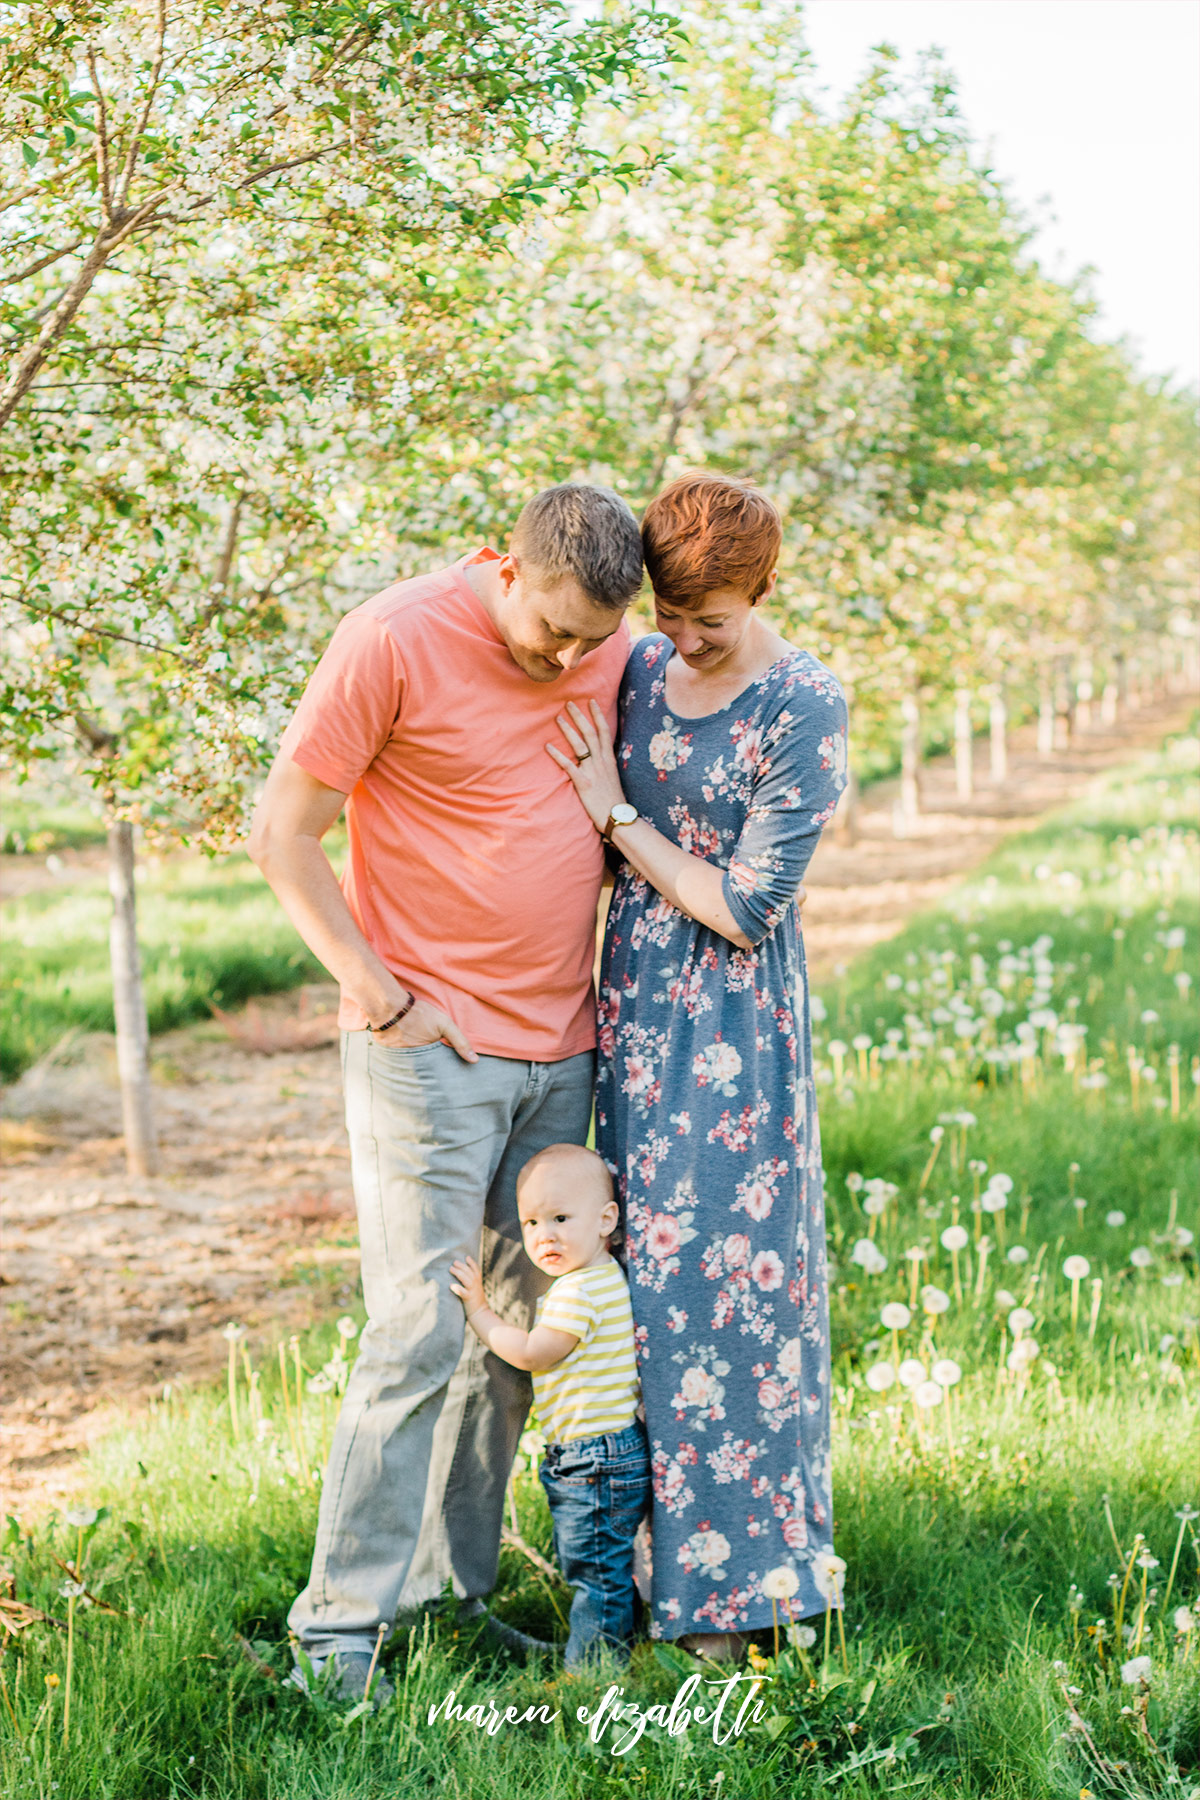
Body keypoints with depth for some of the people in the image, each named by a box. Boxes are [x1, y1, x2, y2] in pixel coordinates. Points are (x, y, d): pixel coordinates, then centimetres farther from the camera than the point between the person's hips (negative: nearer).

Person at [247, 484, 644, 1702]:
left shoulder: (607, 647, 6)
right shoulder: (395, 642, -12)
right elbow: (281, 834, -9)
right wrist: (380, 995, -12)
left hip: (561, 1046, 6)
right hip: (430, 1045, -6)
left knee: (523, 1327, 8)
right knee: (418, 1335, -9)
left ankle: (453, 1588, 21)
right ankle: (340, 1621, 1)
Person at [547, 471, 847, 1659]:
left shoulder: (803, 711, -13)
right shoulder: (635, 669, 6)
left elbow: (745, 910, -15)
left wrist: (615, 815, -11)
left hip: (733, 1033, -6)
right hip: (629, 1010, 6)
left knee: (730, 1275, -3)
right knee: (641, 1274, 9)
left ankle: (733, 1571, 9)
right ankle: (648, 1552, 19)